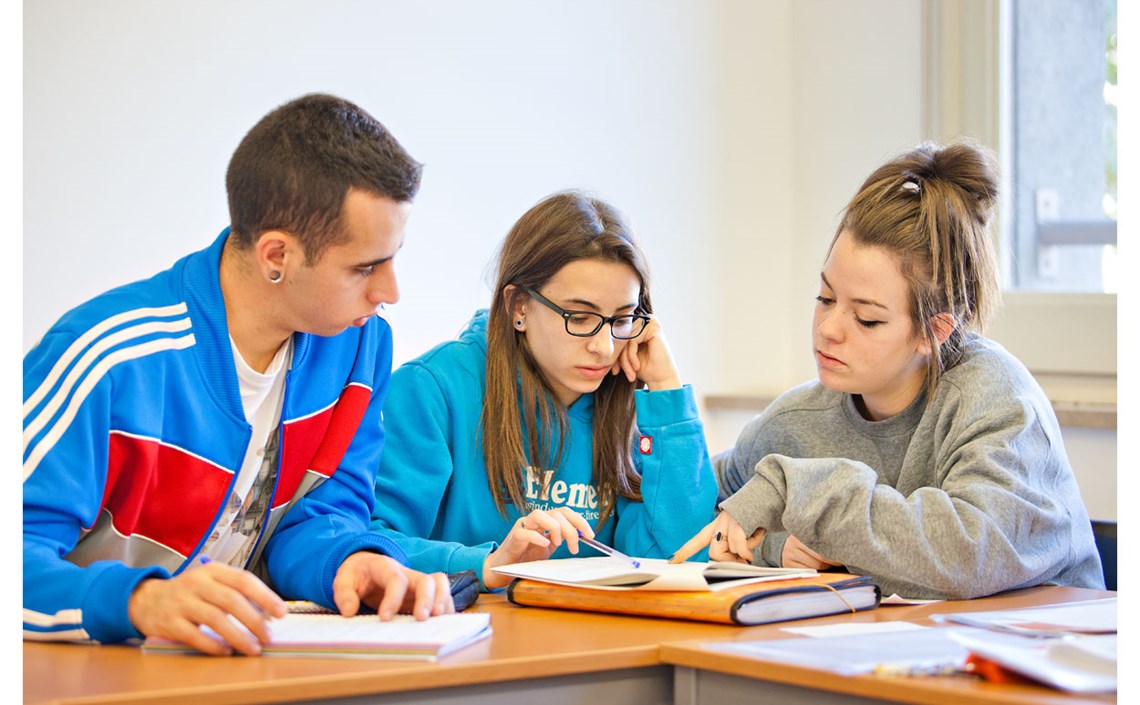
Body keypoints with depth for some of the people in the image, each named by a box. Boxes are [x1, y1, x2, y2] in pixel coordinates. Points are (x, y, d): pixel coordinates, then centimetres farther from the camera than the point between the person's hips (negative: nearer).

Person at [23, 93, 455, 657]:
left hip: (244, 655, 4)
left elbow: (322, 511, 4)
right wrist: (140, 599, -41)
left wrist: (350, 559, -19)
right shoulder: (107, 357, -19)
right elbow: (21, 548, -23)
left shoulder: (359, 343, 2)